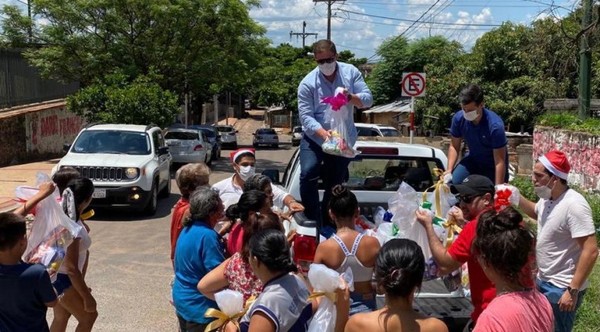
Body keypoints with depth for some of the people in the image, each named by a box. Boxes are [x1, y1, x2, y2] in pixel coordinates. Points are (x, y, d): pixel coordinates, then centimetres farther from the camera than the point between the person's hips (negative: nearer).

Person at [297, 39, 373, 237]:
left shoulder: (351, 72, -6)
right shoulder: (308, 83, -13)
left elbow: (368, 99, -9)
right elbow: (306, 116, -19)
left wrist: (351, 98, -32)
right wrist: (323, 133, -37)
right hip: (314, 139, -2)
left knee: (334, 184, 13)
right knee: (308, 174, -24)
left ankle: (326, 224, 32)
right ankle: (312, 220, -9)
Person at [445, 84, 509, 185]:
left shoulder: (495, 125, -33)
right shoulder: (458, 118, -20)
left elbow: (500, 162, -31)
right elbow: (454, 146, -5)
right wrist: (449, 170, -19)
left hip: (493, 164, -3)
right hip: (473, 160, 4)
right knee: (451, 182, -18)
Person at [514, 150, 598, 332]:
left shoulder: (574, 205, -26)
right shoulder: (547, 198, 2)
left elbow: (591, 251, -28)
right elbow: (537, 212, 27)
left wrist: (573, 291, -27)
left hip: (562, 288, -9)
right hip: (543, 281, 9)